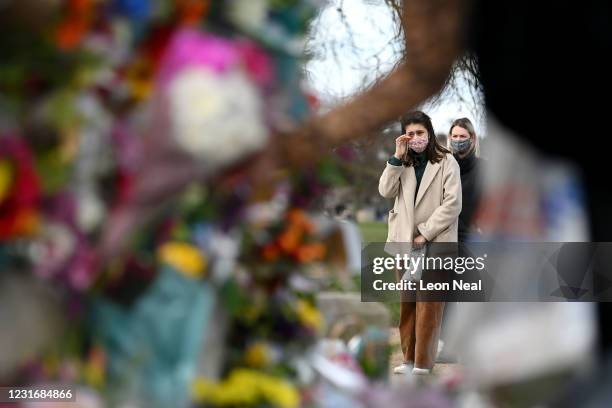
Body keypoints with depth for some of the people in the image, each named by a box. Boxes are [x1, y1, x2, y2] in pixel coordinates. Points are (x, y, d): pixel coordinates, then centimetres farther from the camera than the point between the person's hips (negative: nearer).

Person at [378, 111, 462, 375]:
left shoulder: (446, 162, -1)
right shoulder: (403, 164, 14)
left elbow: (452, 204, -8)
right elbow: (386, 192, 1)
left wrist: (426, 233, -11)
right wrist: (398, 157, -6)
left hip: (435, 242, -4)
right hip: (404, 241, 5)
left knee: (429, 306, -5)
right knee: (406, 303, 6)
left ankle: (423, 362, -3)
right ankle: (409, 357, 12)